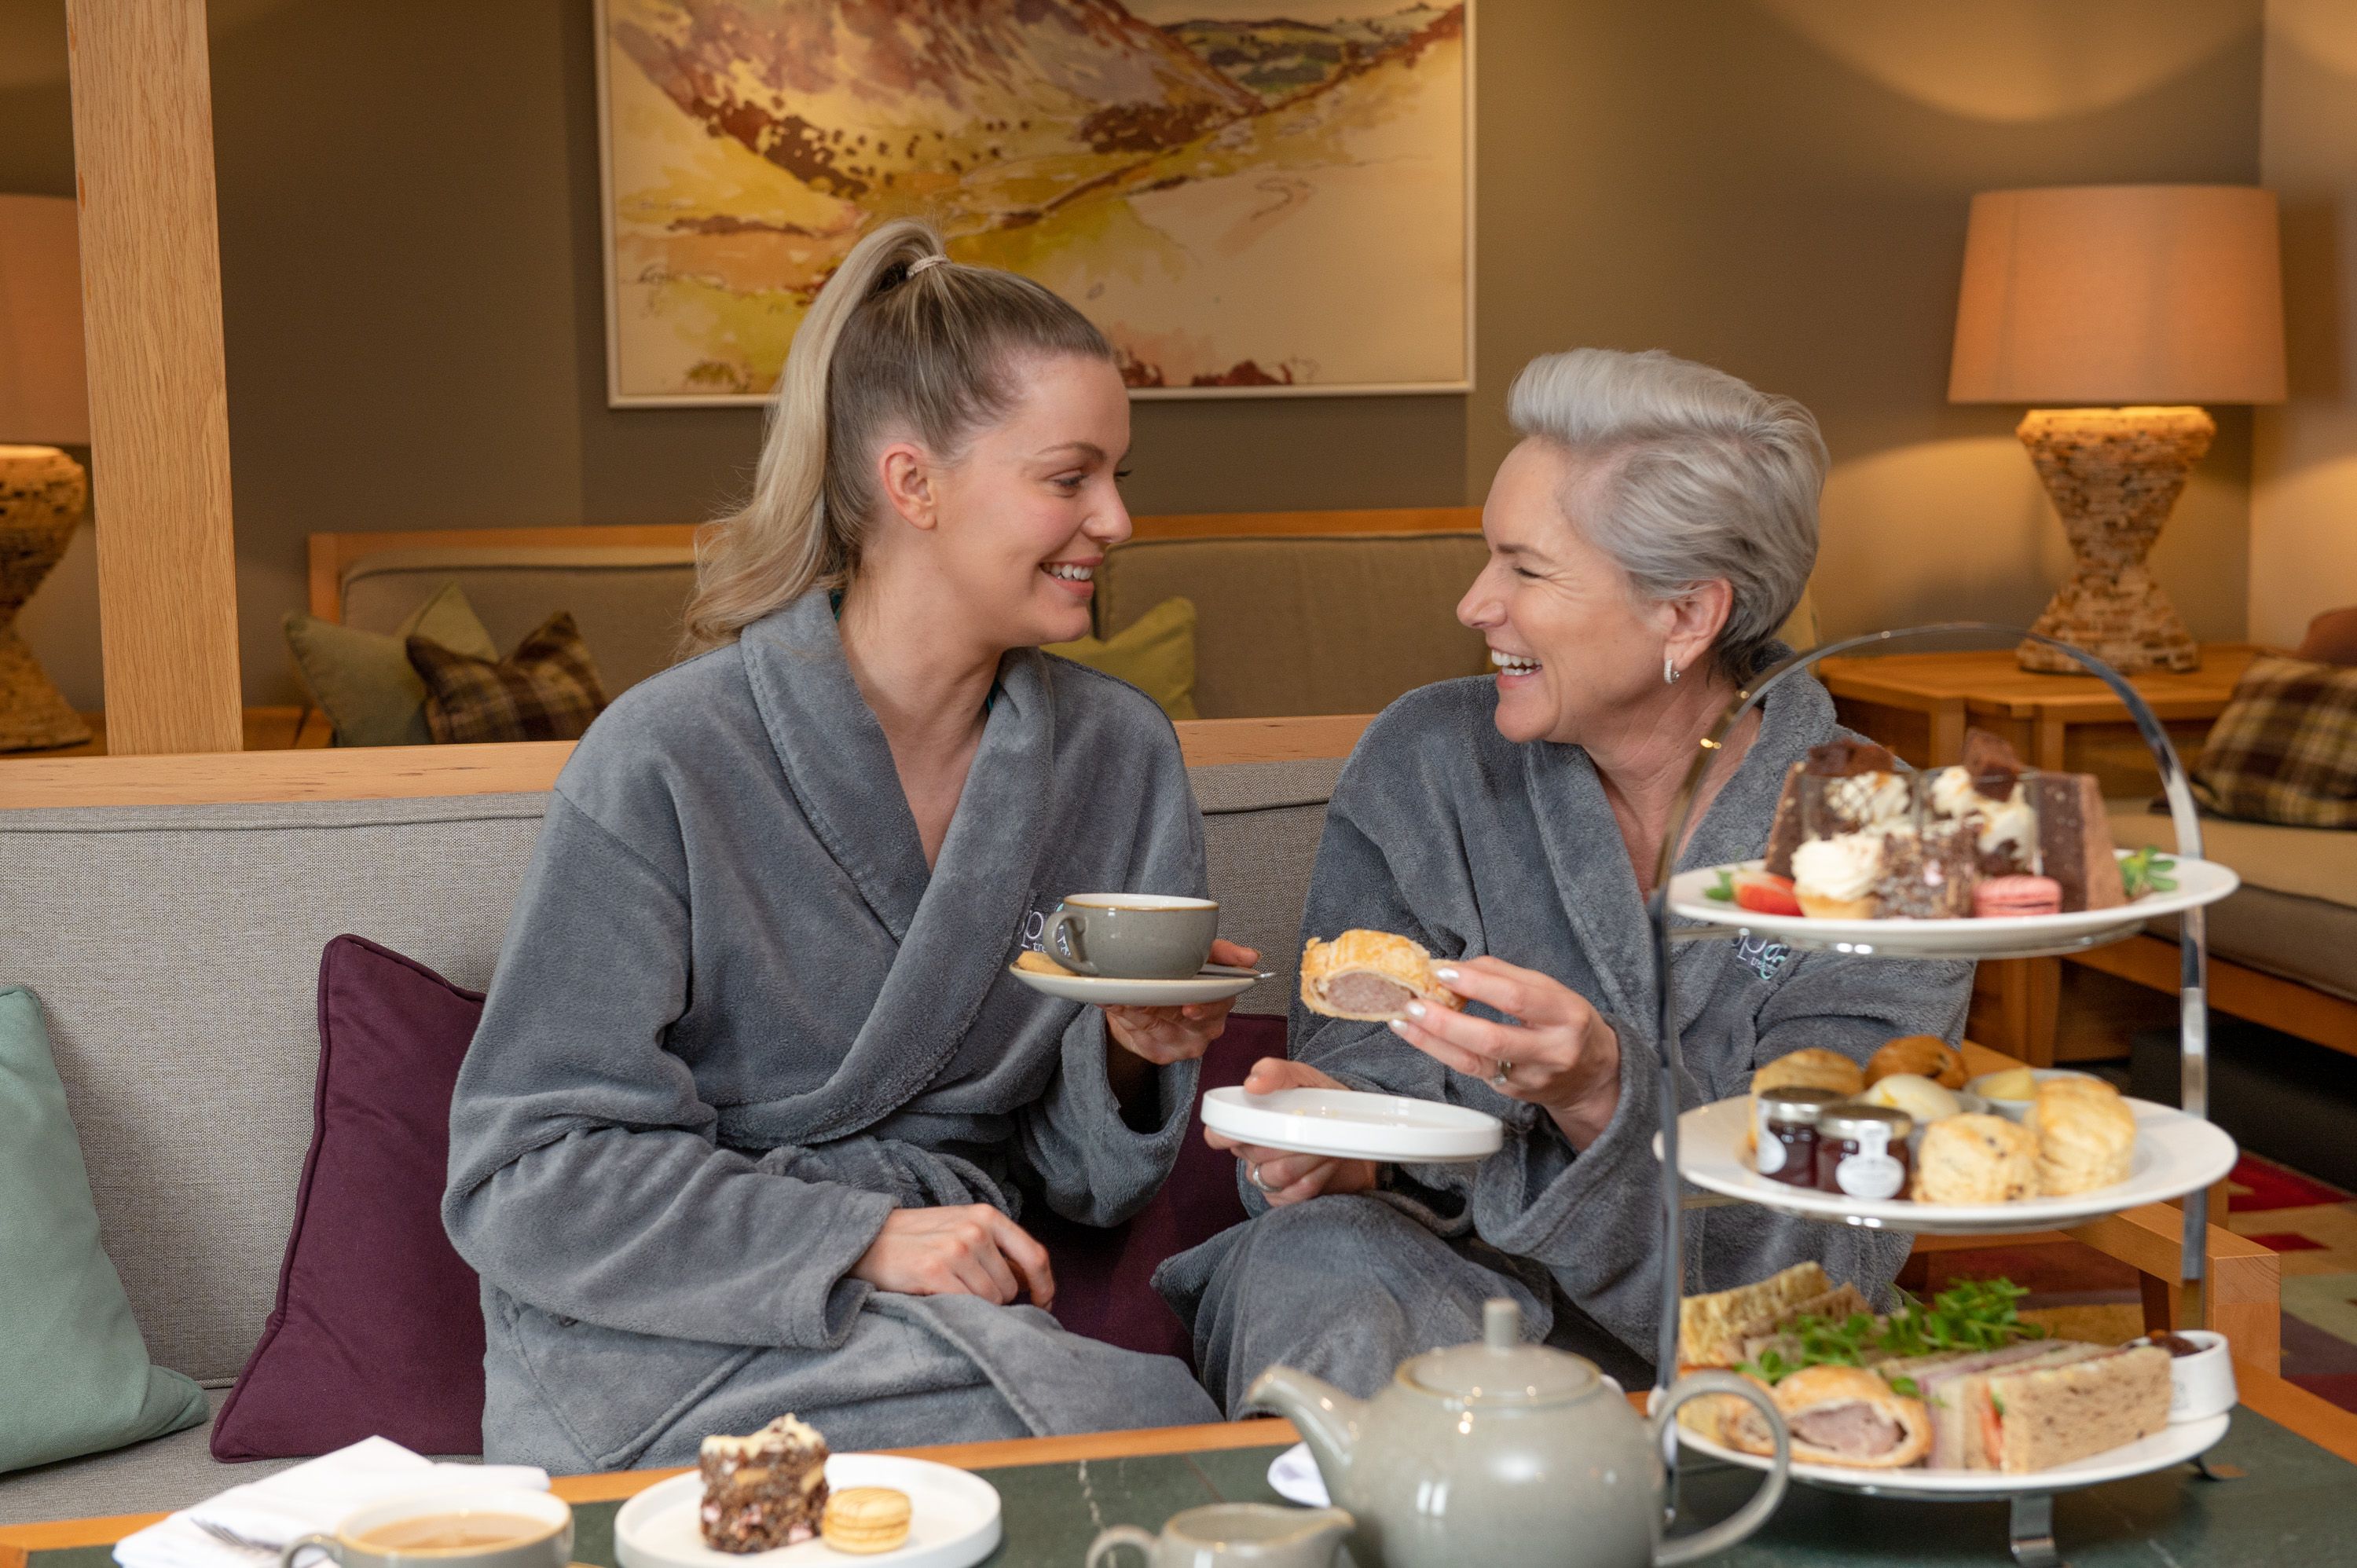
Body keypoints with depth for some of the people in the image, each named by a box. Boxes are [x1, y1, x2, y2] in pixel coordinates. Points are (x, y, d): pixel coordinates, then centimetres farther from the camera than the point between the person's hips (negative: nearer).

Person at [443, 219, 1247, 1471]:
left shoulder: (1121, 755, 4)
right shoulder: (665, 762, -11)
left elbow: (1080, 1186, 10)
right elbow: (523, 1178, -11)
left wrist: (1133, 1059, -13)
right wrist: (859, 1241, -20)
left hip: (963, 1313, 5)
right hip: (670, 1339, -5)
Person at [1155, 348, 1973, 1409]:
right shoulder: (1425, 761, 2)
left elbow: (1830, 1241, -13)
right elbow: (1369, 1065, 0)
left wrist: (1604, 1096, -32)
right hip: (1438, 1284, 2)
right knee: (1320, 1255, -33)